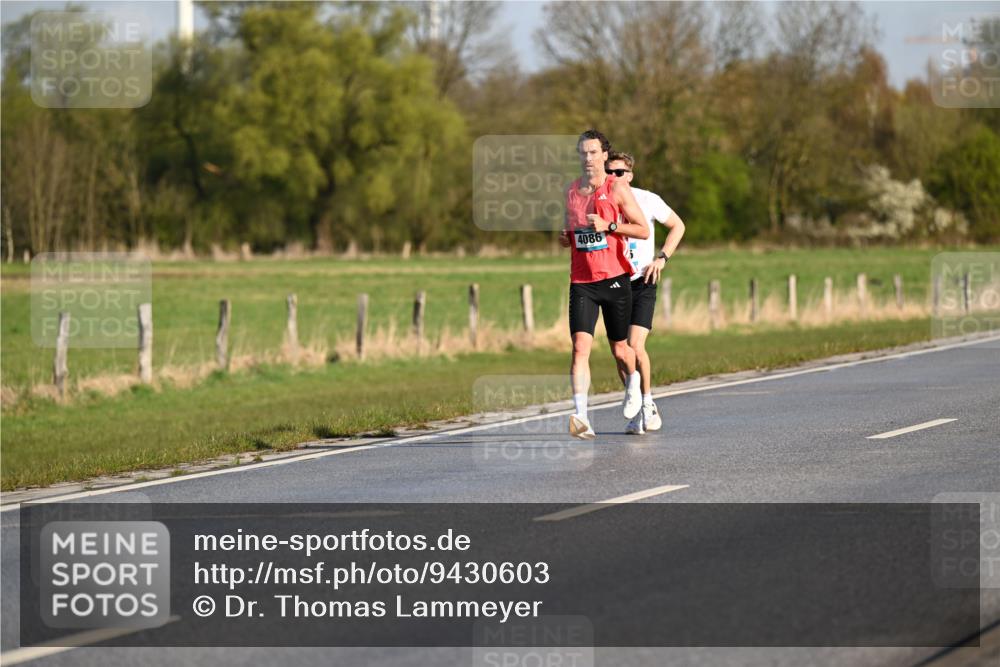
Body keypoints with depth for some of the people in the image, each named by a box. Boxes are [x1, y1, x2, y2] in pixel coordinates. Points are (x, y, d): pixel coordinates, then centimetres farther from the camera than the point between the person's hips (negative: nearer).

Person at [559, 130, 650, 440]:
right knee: (580, 346, -15)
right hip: (581, 281, 2)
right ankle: (581, 417, -24)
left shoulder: (617, 188, -3)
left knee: (619, 349, 10)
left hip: (614, 278, -2)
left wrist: (609, 226, -17)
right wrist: (565, 237, 2)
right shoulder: (571, 191, 10)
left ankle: (632, 382, 46)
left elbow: (643, 230, -4)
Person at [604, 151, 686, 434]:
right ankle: (636, 411, 15)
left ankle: (647, 401, 5)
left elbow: (677, 225, 8)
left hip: (641, 283, -3)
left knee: (635, 347, -16)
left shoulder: (646, 200, -5)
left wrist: (662, 257, -4)